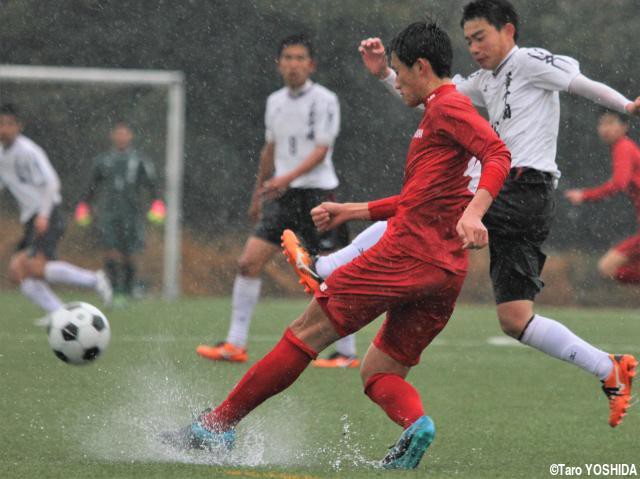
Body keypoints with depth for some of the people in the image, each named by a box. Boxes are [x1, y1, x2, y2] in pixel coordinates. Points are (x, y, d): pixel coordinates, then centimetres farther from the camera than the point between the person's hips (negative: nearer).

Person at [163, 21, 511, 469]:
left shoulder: (449, 107, -4)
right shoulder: (440, 115, 25)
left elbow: (499, 154, -21)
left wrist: (473, 212, -35)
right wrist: (352, 211, 34)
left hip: (404, 252, -9)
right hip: (447, 272, 9)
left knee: (306, 333, -1)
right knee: (379, 373, 12)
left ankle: (218, 424, 4)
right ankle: (415, 421, -20)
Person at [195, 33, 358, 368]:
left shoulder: (324, 100, -7)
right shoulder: (275, 102, 12)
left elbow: (321, 151, -14)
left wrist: (287, 177, -26)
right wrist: (258, 192, 26)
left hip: (317, 193, -6)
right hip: (281, 194, 6)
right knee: (249, 262, -4)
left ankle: (347, 352, 4)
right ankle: (235, 344, 0)